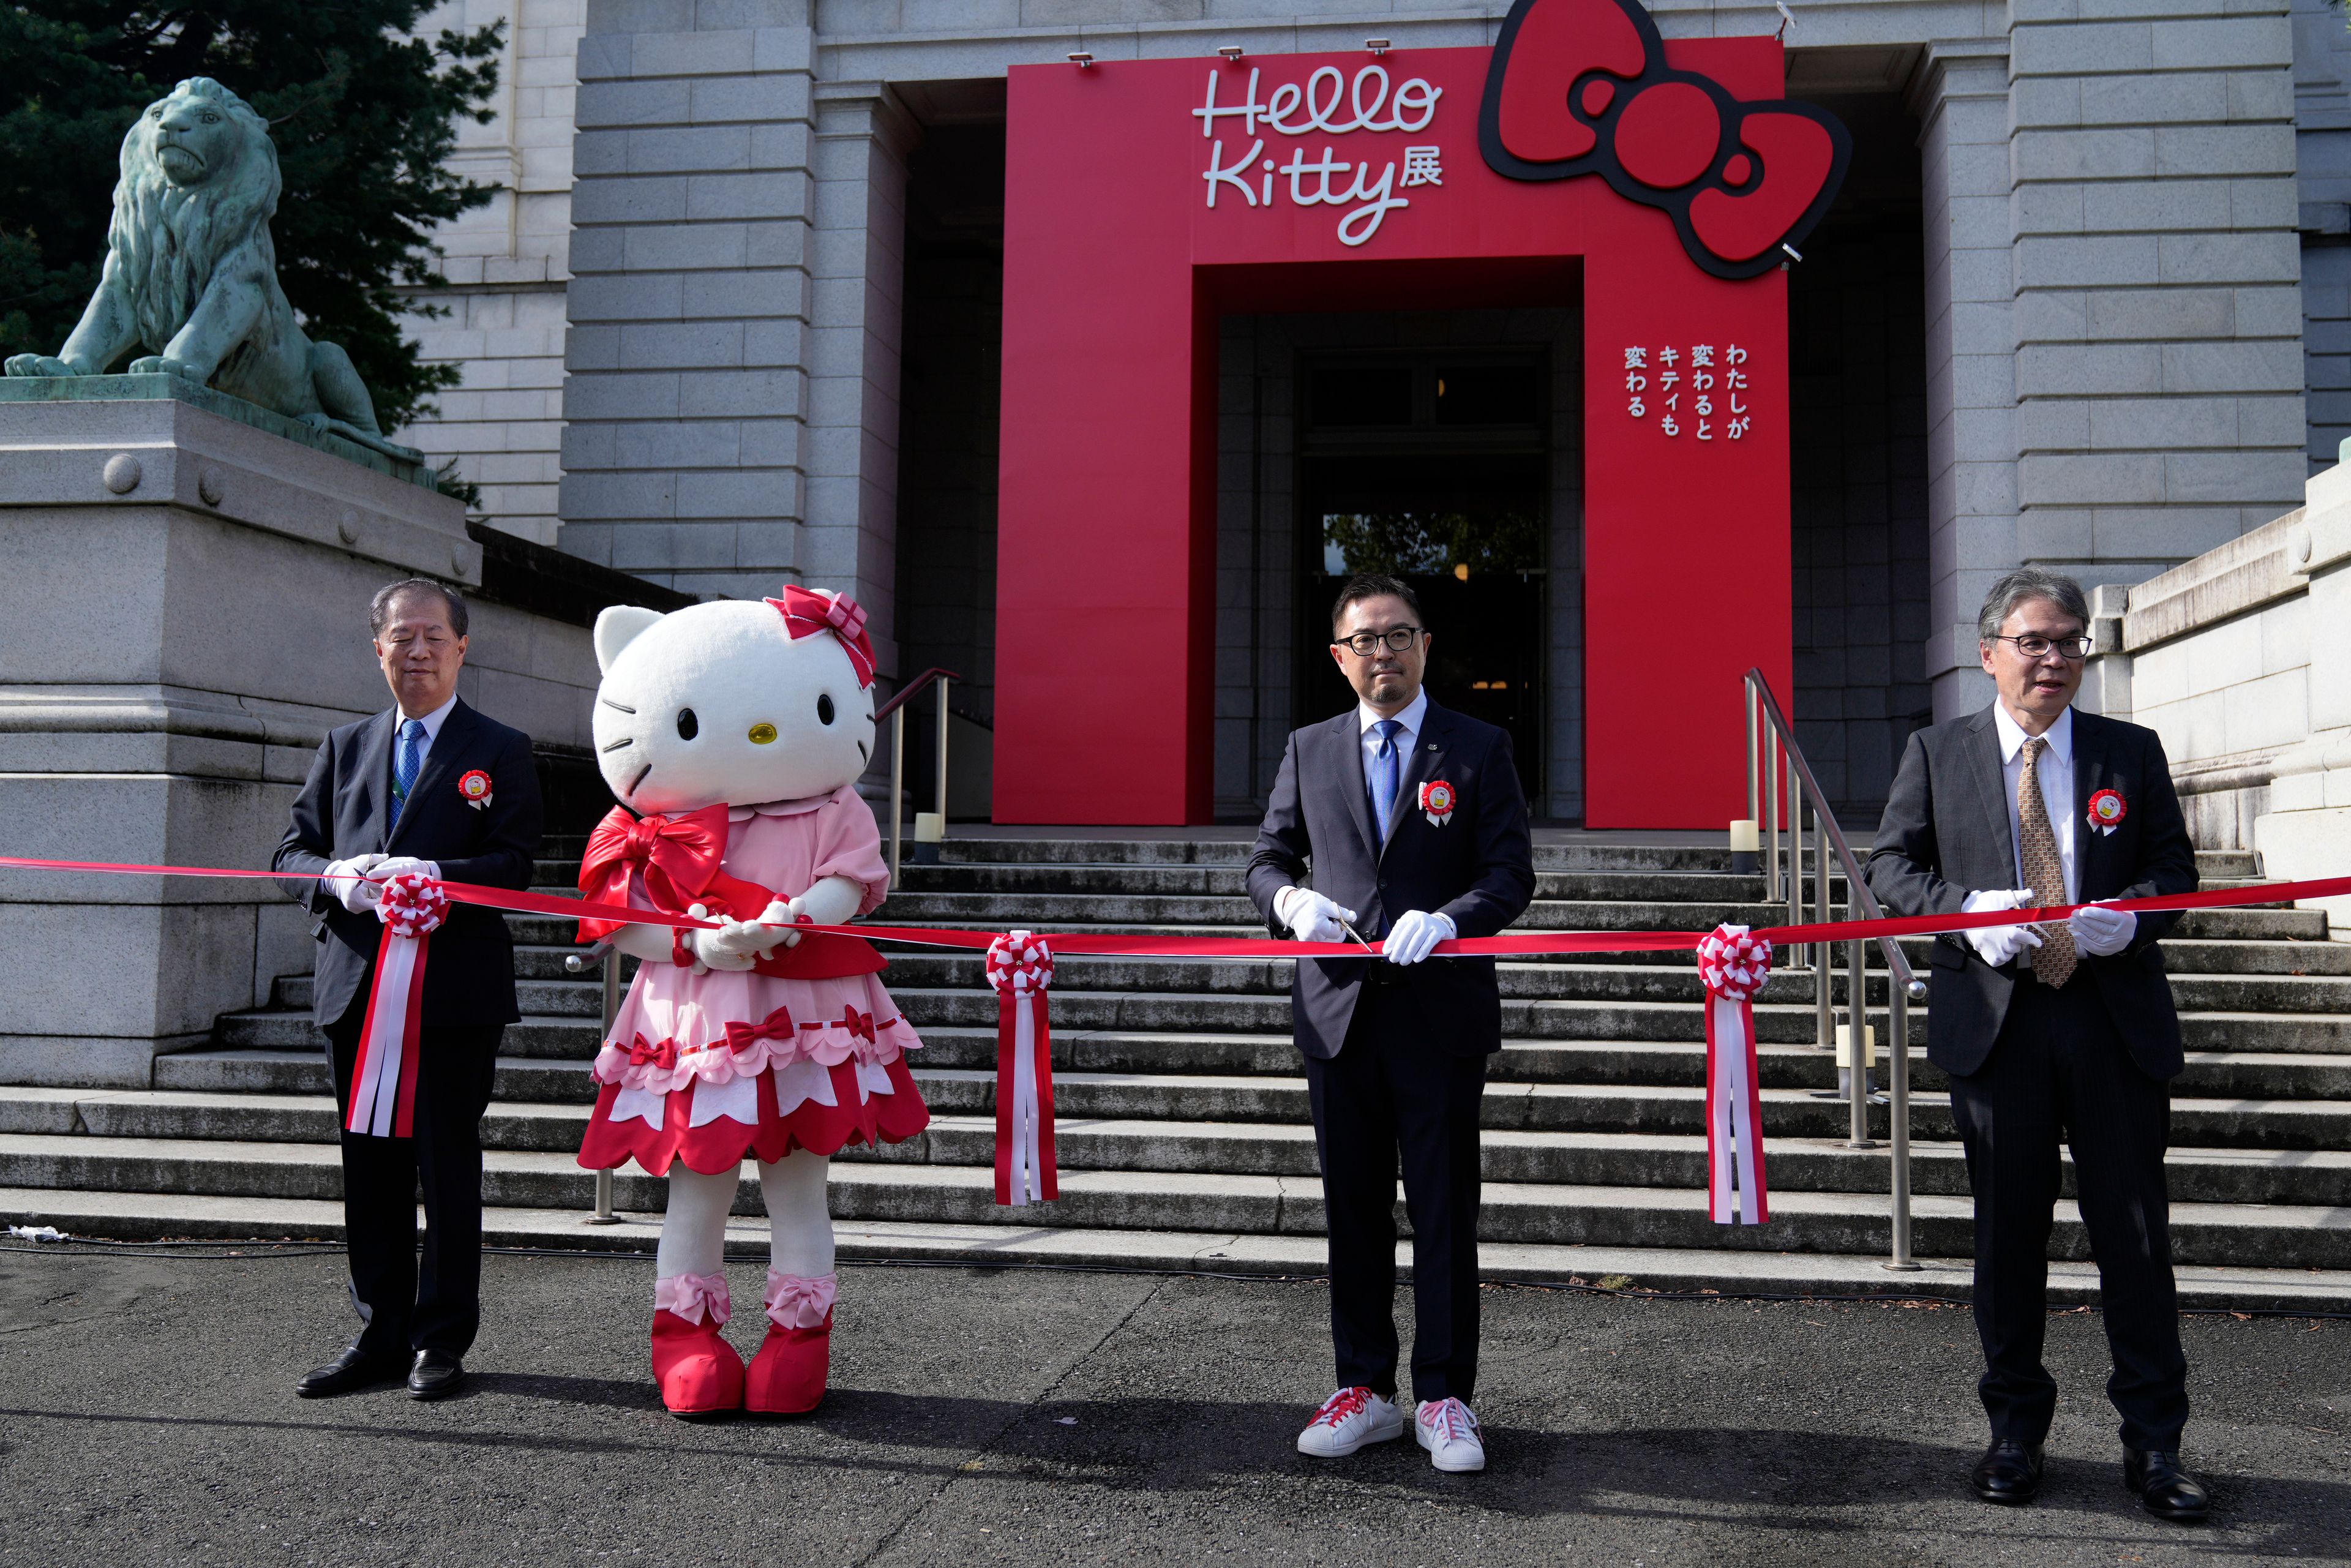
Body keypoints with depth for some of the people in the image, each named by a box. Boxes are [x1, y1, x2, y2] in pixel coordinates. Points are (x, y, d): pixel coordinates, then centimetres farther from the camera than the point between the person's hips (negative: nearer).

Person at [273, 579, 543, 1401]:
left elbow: (514, 866, -6)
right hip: (357, 984, 4)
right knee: (371, 1167, 10)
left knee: (448, 1165, 1)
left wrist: (431, 876, -23)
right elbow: (295, 848, 14)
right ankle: (381, 1334, 21)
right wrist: (336, 878, -9)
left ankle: (442, 1339, 12)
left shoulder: (501, 751, 2)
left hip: (456, 991, -4)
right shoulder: (344, 748, 16)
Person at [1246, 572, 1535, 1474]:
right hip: (1338, 1010, 3)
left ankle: (1444, 1399, 14)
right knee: (1352, 1208, 9)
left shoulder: (1478, 749, 3)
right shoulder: (1308, 752, 12)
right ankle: (1365, 1391, 21)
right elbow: (1268, 858, 15)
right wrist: (1291, 900, -9)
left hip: (1441, 1012, -2)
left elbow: (1512, 873, -2)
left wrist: (1444, 918, -21)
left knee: (1444, 1210, 3)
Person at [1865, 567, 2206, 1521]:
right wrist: (1966, 910, -15)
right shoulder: (1937, 754, 5)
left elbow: (2174, 867, 8)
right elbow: (1890, 864, 4)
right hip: (1994, 1020, 0)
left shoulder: (2132, 753, 8)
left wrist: (2129, 913, -14)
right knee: (2008, 1234, 9)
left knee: (2135, 1233, 4)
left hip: (2116, 1021, 1)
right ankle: (2015, 1431, 23)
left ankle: (2153, 1443, 18)